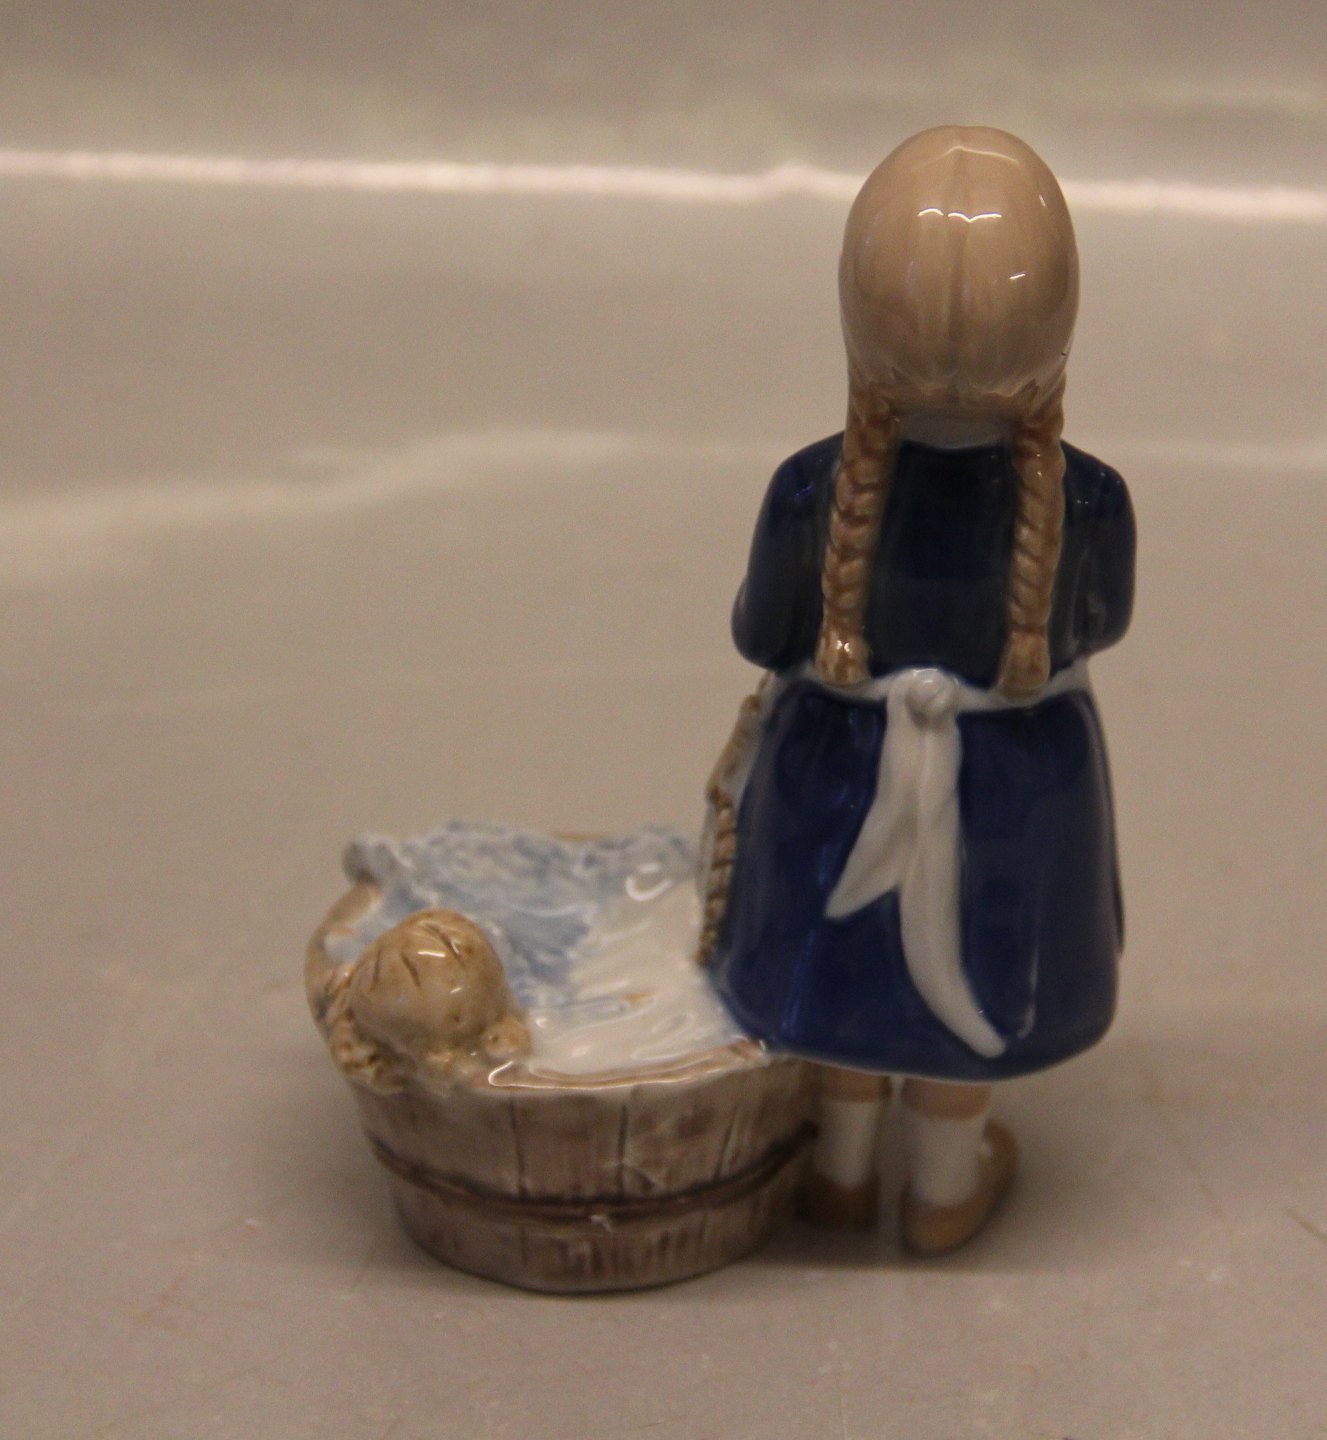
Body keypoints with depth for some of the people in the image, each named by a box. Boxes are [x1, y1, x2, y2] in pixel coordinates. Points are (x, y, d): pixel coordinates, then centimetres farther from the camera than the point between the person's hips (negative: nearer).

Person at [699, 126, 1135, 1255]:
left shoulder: (813, 494, -29)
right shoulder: (1086, 504, -28)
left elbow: (764, 640, -12)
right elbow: (1100, 624, -7)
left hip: (839, 768, 0)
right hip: (1012, 781, 0)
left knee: (846, 955, 26)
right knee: (970, 975, 25)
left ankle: (840, 1166, 49)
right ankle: (944, 1190, 48)